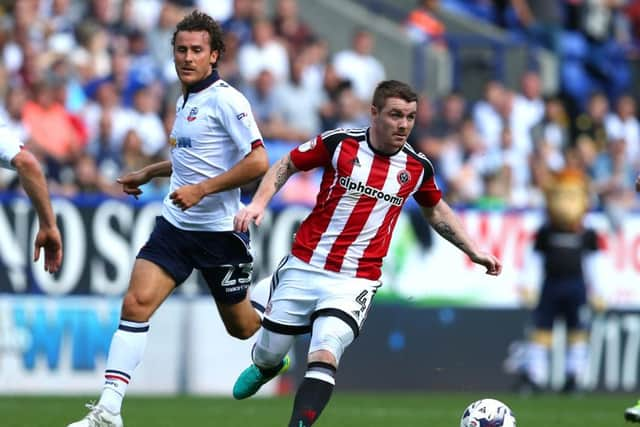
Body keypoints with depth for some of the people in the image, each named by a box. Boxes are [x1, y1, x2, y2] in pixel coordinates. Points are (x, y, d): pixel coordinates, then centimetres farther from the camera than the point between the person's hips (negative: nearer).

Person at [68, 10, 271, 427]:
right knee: (136, 302, -12)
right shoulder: (186, 100, 11)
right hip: (175, 223, 6)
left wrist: (202, 189, -25)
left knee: (241, 326, 8)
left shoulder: (226, 100, -14)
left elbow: (258, 162, -22)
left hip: (219, 231, -6)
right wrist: (148, 172, 25)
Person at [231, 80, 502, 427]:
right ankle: (265, 368, 52)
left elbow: (435, 210, 20)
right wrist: (258, 204, -8)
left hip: (354, 281, 0)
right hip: (303, 268, 0)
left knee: (324, 356, -24)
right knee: (268, 354, 15)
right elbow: (286, 165, 6)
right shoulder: (339, 143, -8)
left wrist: (474, 251, 16)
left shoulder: (417, 167, 0)